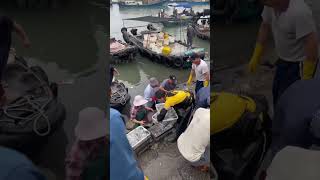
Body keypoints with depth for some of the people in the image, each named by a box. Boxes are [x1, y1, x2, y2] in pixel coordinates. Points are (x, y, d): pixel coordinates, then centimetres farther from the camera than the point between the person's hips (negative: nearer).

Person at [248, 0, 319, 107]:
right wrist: (255, 57, 6)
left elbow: (312, 43, -30)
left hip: (300, 63, -8)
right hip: (283, 60, 8)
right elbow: (265, 26, 4)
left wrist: (306, 77, -24)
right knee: (277, 93, 20)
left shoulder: (299, 12, -33)